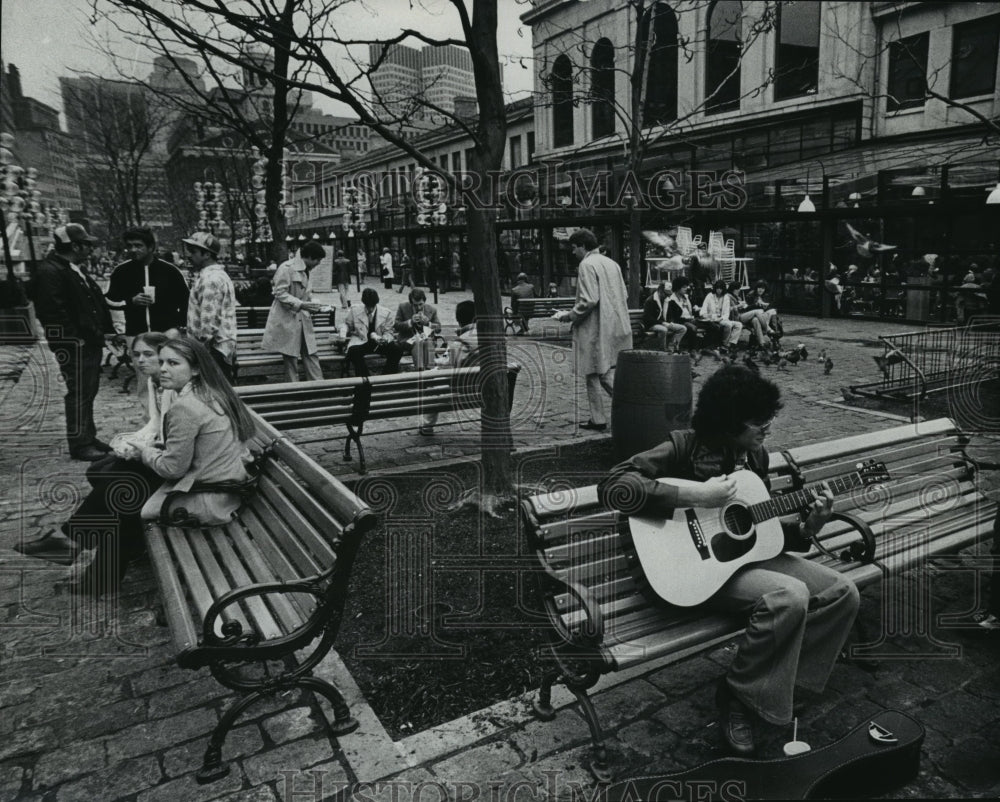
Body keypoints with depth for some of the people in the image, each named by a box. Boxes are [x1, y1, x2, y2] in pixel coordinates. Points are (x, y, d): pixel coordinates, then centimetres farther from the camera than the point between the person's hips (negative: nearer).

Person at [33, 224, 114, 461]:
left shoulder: (77, 270, 18)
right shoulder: (49, 272, -14)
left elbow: (97, 303, 20)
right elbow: (54, 312, -21)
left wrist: (106, 331, 12)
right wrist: (78, 338, -20)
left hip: (91, 343, 10)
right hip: (74, 345, -10)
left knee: (88, 393, 16)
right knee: (78, 394, -3)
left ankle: (89, 437, 27)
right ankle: (79, 444, 6)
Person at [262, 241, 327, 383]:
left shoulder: (306, 270, 13)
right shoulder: (287, 268, -13)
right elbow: (280, 293, -17)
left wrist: (312, 305, 7)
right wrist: (300, 304, -26)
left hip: (303, 319, 8)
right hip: (287, 319, -7)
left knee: (311, 354, 3)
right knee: (290, 357, 2)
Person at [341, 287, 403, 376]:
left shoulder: (386, 313, 0)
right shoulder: (354, 311, 1)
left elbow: (389, 332, 3)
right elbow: (346, 324, 15)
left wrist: (385, 339, -21)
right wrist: (343, 334, -7)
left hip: (380, 342, 1)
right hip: (360, 342, -1)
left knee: (397, 350, -26)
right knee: (353, 352, -35)